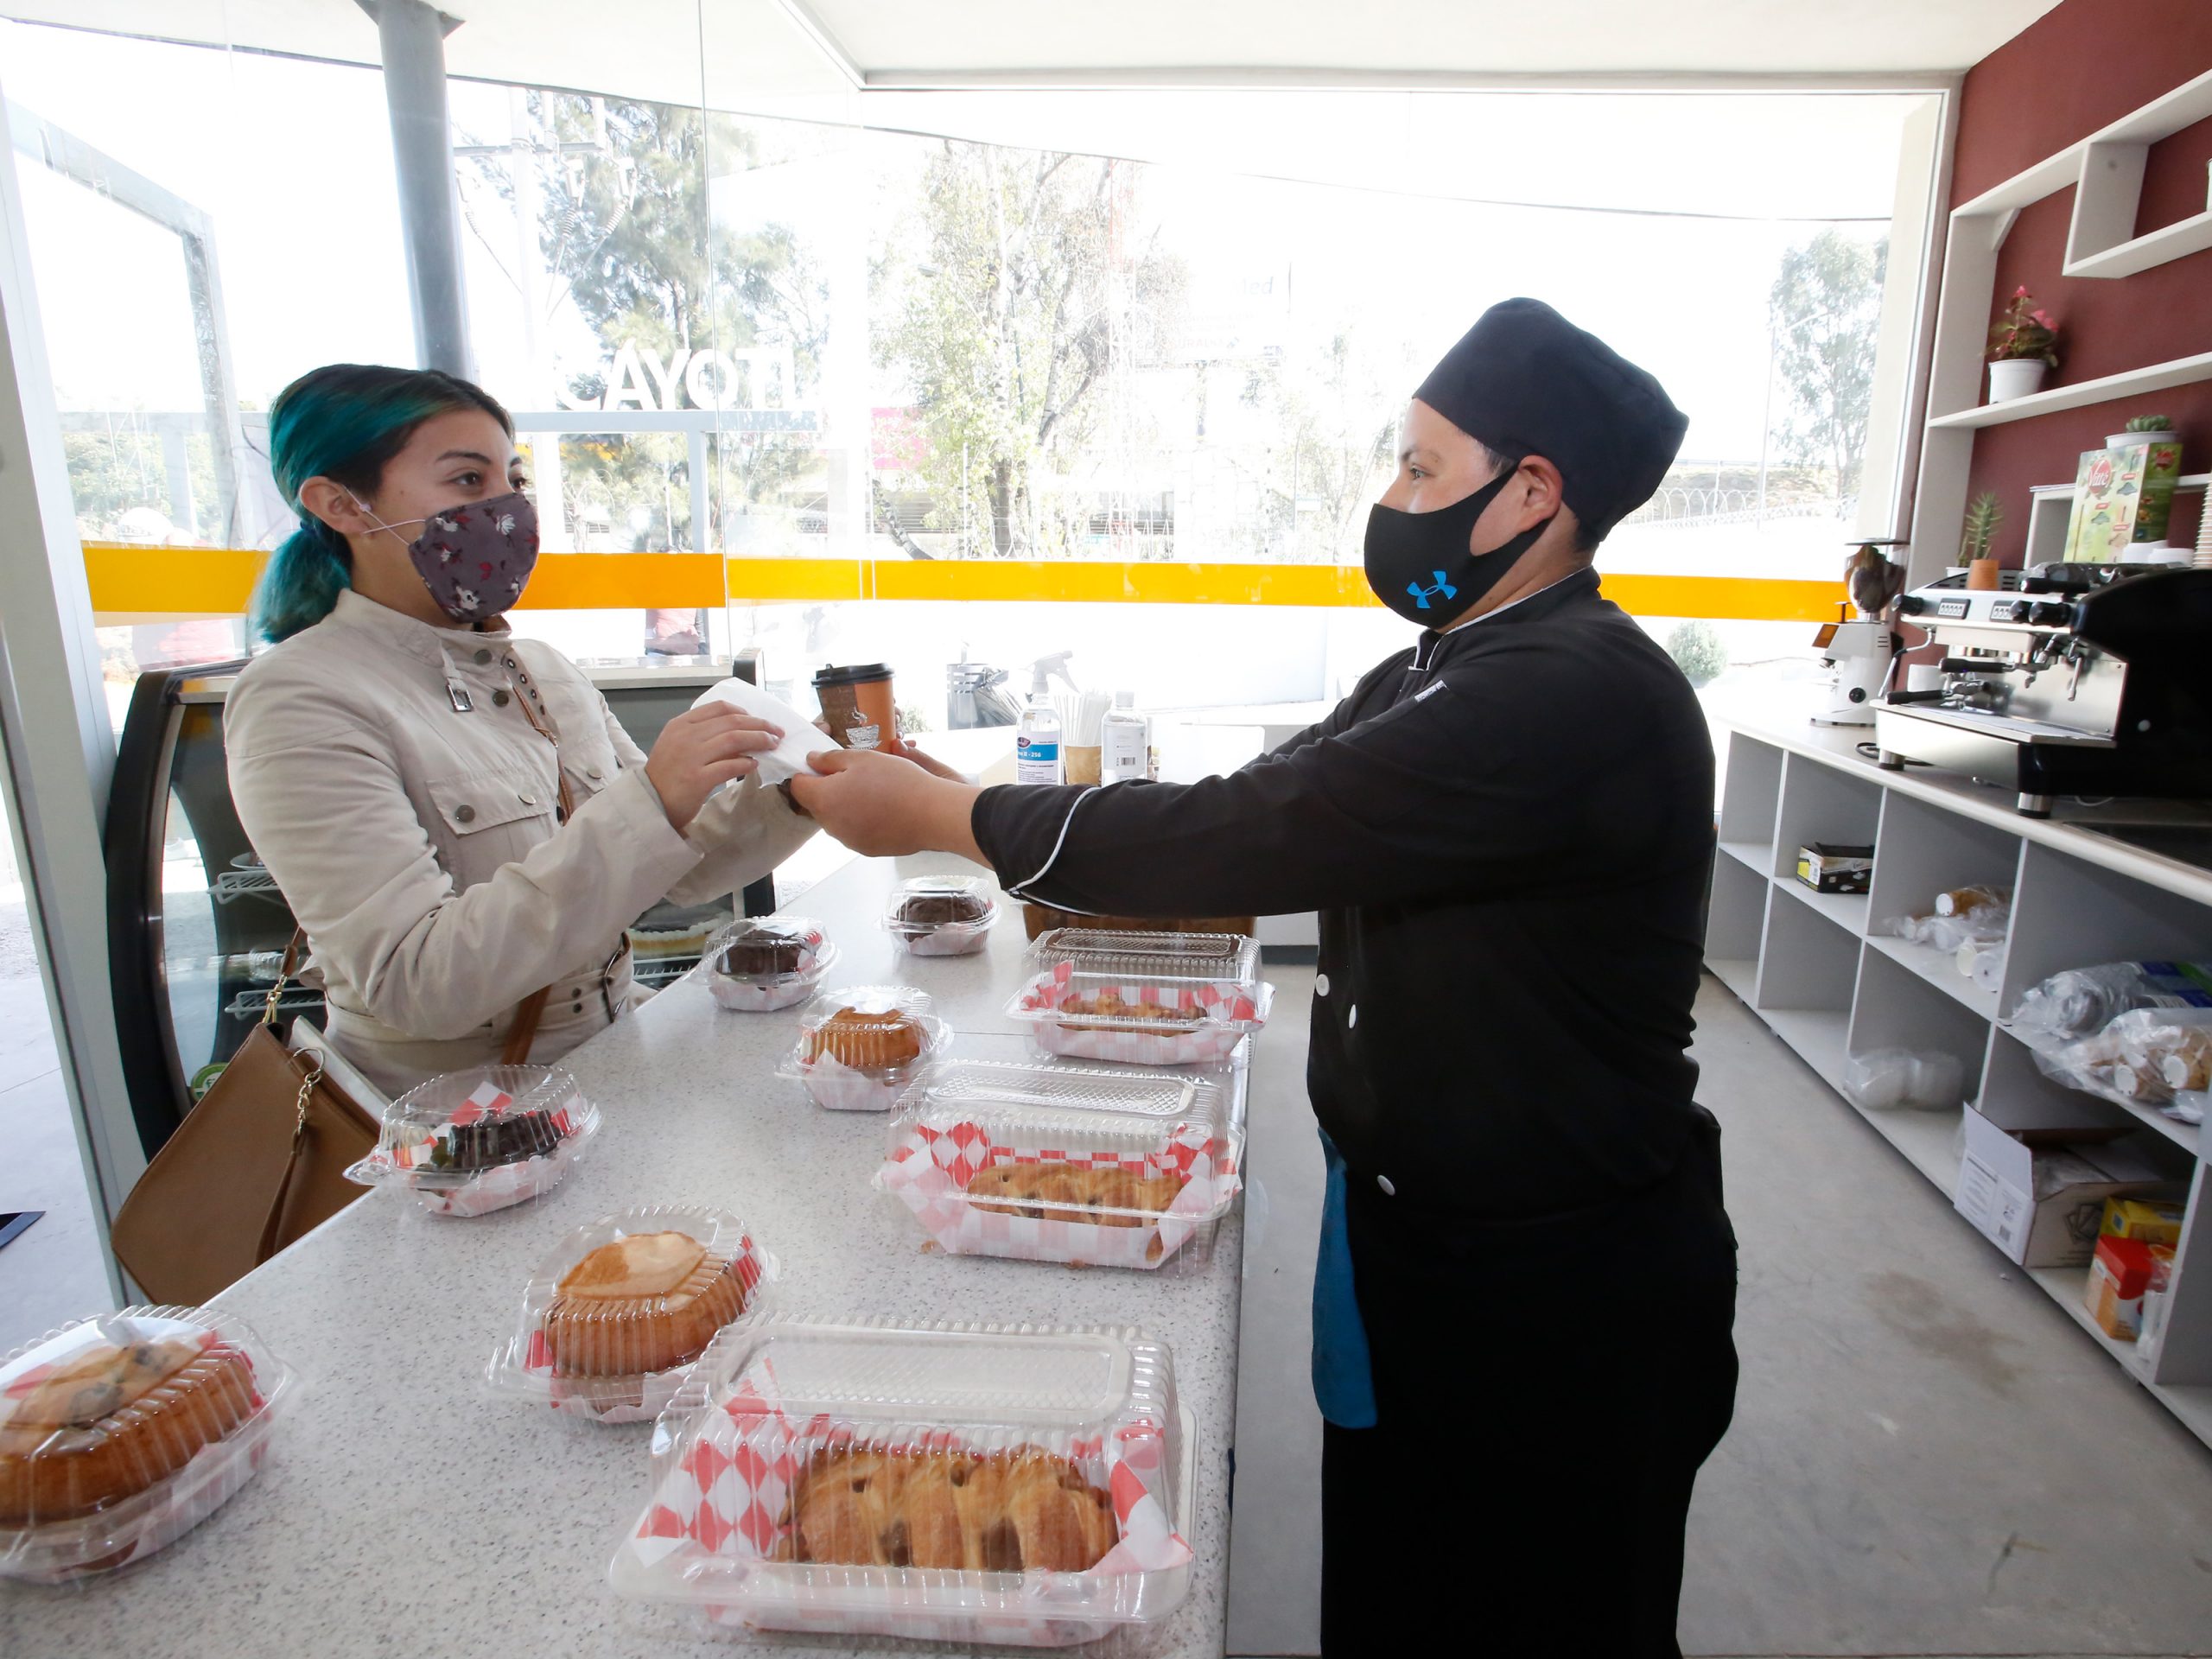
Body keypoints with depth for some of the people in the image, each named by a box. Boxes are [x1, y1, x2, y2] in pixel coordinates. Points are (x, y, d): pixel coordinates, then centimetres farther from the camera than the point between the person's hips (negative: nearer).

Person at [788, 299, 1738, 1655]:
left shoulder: (1578, 695, -27)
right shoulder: (1444, 676, 6)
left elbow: (1253, 832, -31)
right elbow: (1270, 843, 4)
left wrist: (937, 813, -22)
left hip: (1563, 1288, -8)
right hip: (1421, 1224, 8)